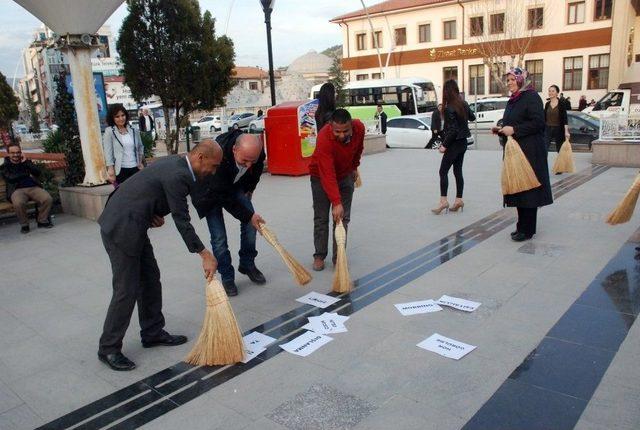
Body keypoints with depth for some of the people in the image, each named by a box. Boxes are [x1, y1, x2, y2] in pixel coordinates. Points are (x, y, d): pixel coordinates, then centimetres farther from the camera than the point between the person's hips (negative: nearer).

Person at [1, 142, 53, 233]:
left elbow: (38, 173, 7)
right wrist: (28, 174, 2)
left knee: (48, 199, -28)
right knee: (18, 203, -38)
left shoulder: (27, 162, 23)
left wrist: (25, 162, 2)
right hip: (17, 190, -2)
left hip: (34, 187, 3)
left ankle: (42, 221, -7)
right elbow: (11, 178, -4)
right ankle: (24, 225, -14)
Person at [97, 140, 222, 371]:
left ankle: (152, 333, 27)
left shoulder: (176, 163, 8)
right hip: (121, 228, -10)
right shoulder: (177, 176, -23)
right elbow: (182, 222, -20)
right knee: (127, 290, -3)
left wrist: (155, 213, 2)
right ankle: (109, 348, 12)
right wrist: (205, 255, -13)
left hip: (130, 223, 10)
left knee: (151, 280, 15)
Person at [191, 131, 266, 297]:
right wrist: (248, 215, -29)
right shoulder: (219, 158, -43)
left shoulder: (256, 151, -27)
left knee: (250, 224, -3)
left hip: (236, 186, 5)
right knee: (219, 238, -8)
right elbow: (225, 197, -33)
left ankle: (247, 265, 17)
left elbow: (258, 169, 1)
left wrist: (249, 188, 7)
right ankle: (227, 278, 8)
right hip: (211, 193, -5)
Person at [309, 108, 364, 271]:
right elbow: (328, 176, -41)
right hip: (321, 176, -4)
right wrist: (336, 202, -46)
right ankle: (319, 256, 13)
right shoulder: (324, 138, -37)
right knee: (321, 218, -1)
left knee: (343, 218, 1)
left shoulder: (359, 128, -21)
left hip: (346, 175, 4)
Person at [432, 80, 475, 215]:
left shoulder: (449, 108, -18)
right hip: (463, 143, 8)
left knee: (443, 171, -3)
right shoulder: (463, 104, 4)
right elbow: (472, 117, 22)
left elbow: (452, 130, -20)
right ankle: (459, 200, 14)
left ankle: (443, 200, -9)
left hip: (454, 144, -8)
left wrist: (444, 145, -15)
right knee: (458, 171, 12)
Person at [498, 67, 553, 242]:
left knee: (527, 188, -4)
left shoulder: (531, 97, -9)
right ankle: (522, 225, 20)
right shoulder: (513, 100, 16)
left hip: (529, 151, -8)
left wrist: (514, 129, -20)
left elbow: (538, 122, -18)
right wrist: (501, 130, 6)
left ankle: (527, 229, 3)